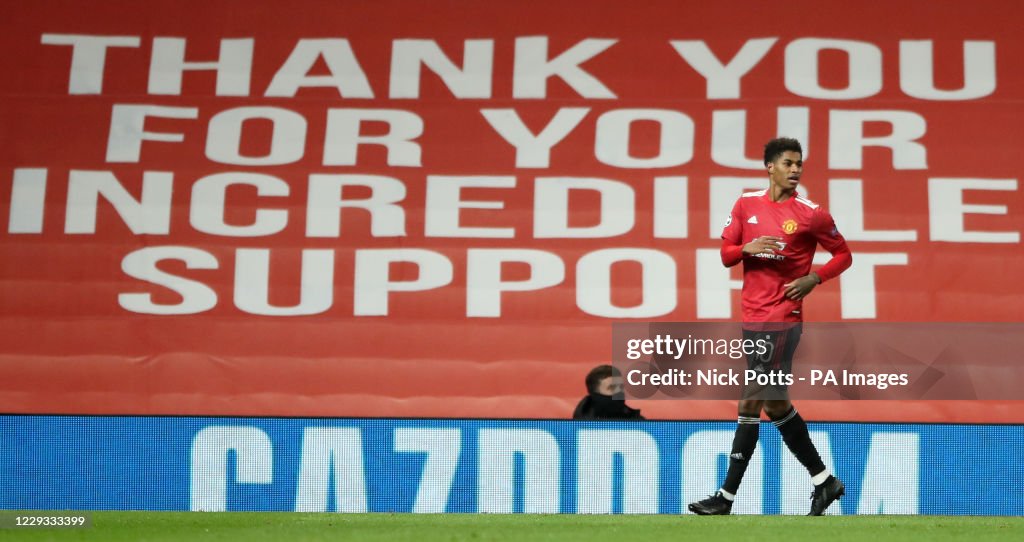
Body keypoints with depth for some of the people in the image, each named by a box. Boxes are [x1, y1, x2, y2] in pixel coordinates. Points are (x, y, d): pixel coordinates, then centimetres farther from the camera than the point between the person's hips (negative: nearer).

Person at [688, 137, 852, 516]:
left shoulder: (811, 214, -5)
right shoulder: (747, 204, 8)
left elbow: (843, 255, 5)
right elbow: (725, 254, 8)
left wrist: (814, 278, -11)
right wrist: (748, 248, -13)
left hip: (780, 319, -6)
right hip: (752, 318, 6)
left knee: (751, 403, -7)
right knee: (775, 404, 12)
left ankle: (727, 497, -1)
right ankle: (824, 481, 24)